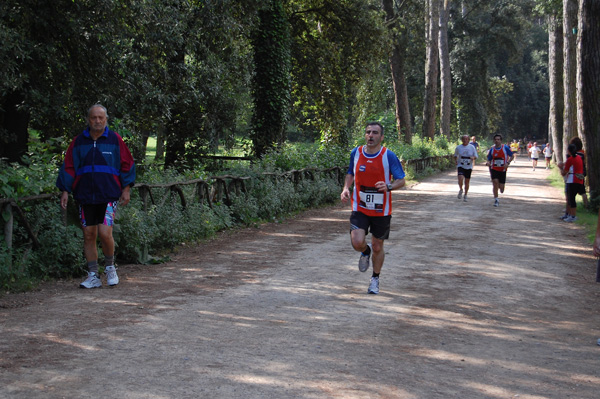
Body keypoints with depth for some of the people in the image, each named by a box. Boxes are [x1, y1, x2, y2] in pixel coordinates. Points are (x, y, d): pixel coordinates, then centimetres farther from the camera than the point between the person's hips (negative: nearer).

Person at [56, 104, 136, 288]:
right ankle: (93, 276, 12)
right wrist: (65, 191, 4)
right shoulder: (78, 142, 8)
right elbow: (69, 167, 11)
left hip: (109, 195, -3)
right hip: (85, 197, 3)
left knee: (105, 233, -14)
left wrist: (126, 189, 1)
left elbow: (127, 164, 6)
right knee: (88, 235, 4)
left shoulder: (115, 140, 3)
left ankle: (110, 267, 12)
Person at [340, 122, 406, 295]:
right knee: (357, 243, -16)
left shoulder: (389, 156, -10)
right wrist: (346, 188, -3)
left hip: (381, 210, -1)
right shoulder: (356, 153, -1)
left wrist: (389, 186, -26)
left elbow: (401, 180, -5)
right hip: (360, 208, 1)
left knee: (377, 247, 9)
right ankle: (366, 252, 23)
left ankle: (375, 279, 33)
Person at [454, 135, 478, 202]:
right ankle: (460, 190, 6)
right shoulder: (458, 147, 0)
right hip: (461, 166, -1)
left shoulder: (472, 147, 0)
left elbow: (476, 156, 5)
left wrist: (473, 157, -17)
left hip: (469, 167, 1)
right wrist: (456, 161, -5)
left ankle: (465, 196, 21)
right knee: (460, 178, -23)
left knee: (467, 182, 6)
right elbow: (455, 155, 13)